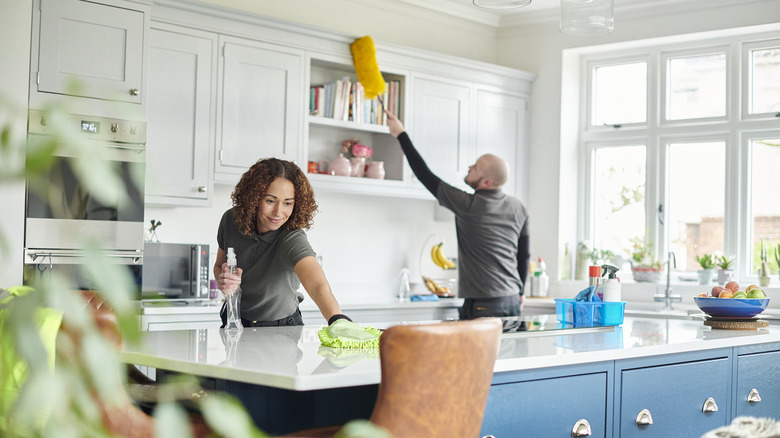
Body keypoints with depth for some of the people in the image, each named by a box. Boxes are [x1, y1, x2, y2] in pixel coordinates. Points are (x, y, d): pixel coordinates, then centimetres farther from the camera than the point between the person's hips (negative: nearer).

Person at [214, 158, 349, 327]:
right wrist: (223, 281, -16)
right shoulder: (231, 220, -11)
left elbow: (318, 285, -45)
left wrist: (337, 320, -65)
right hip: (235, 323, 5)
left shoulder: (293, 240, -26)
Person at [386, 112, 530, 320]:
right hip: (512, 301, 7)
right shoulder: (518, 208, 7)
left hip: (484, 305, -7)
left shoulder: (469, 206, -13)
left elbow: (426, 176, -7)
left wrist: (401, 134, 1)